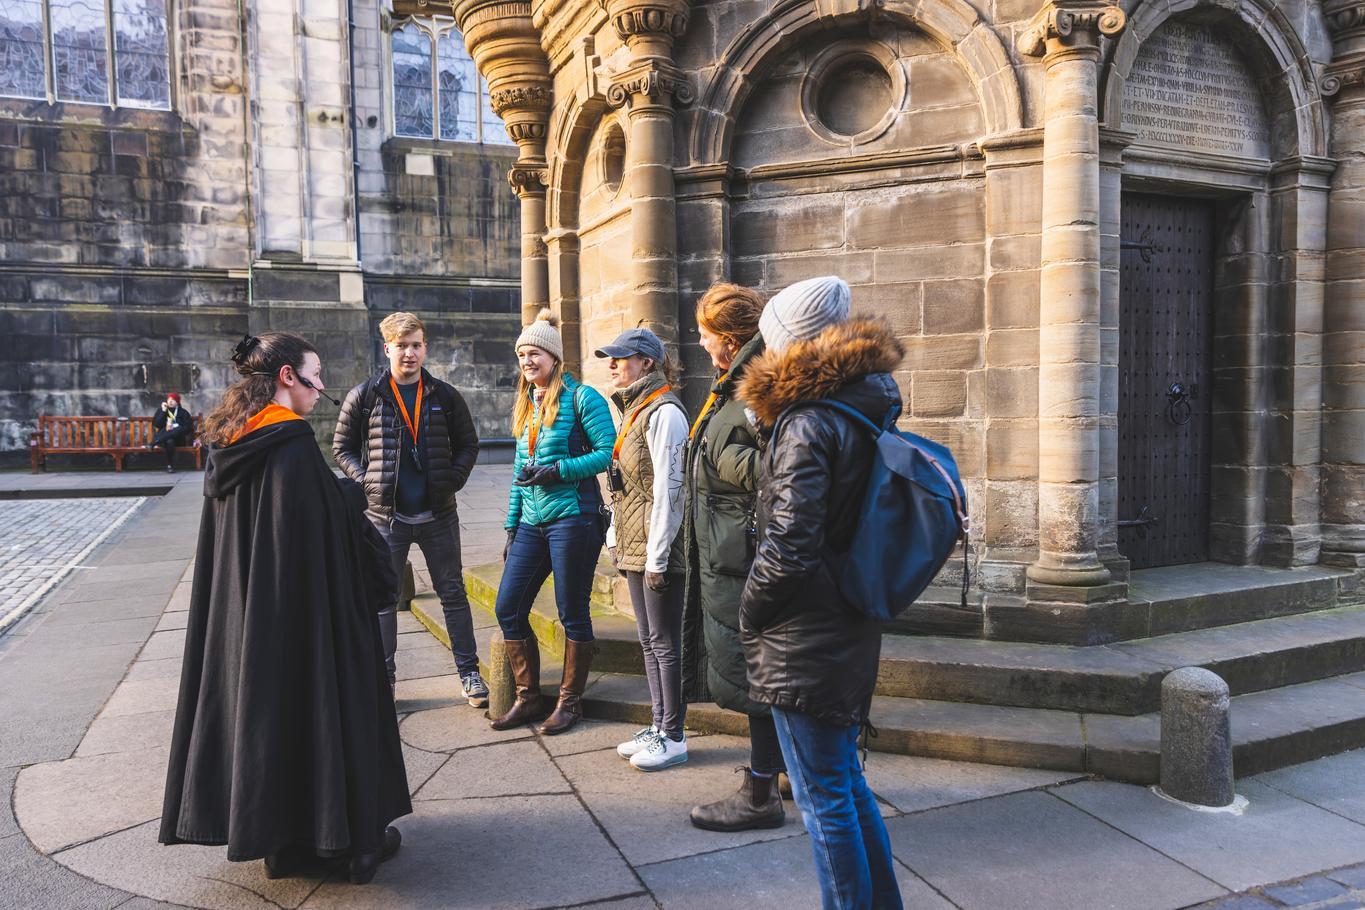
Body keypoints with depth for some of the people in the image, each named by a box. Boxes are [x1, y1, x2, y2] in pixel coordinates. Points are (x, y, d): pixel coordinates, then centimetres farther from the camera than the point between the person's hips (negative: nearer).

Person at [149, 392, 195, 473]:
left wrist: (174, 427, -11)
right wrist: (163, 411, -4)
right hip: (164, 437, 1)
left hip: (178, 438, -1)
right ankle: (170, 466, -41)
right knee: (169, 441, -38)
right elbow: (156, 425, 1)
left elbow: (188, 427, 2)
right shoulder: (161, 410, 16)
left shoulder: (183, 412, 12)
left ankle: (154, 443, -48)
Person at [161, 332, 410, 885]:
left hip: (237, 611, 8)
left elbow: (224, 539, 12)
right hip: (307, 608, -8)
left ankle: (279, 840, 26)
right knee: (322, 701, 4)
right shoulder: (293, 441, -18)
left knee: (256, 703, 14)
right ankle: (359, 837, 16)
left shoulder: (226, 442, 6)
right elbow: (327, 532, -19)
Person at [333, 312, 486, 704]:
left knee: (453, 593, 8)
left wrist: (453, 480, -4)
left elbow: (468, 443, 11)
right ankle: (383, 677, 19)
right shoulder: (365, 396, 0)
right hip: (386, 514, -1)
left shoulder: (445, 396, 4)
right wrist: (366, 482, -8)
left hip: (438, 514, 1)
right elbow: (342, 446, 6)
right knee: (384, 598, 7)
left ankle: (468, 672, 18)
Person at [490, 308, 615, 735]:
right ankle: (527, 698, 21)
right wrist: (511, 527, 18)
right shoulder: (526, 407, 16)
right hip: (532, 521, 8)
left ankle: (570, 701, 18)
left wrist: (557, 471, -18)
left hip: (572, 517, -7)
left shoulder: (581, 398, -6)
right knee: (508, 607, 6)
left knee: (572, 613, 2)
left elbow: (609, 452, -14)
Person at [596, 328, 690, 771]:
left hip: (657, 550, -9)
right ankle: (659, 727, 26)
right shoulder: (634, 410, 15)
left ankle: (673, 738, 12)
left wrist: (657, 556, -19)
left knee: (664, 643, 0)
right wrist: (619, 542, 17)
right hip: (633, 547, 9)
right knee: (649, 641, 15)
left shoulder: (663, 413, -14)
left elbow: (667, 490, -18)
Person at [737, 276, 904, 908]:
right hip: (852, 633, 9)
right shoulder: (868, 410, 8)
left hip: (805, 643, -9)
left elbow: (788, 548, -24)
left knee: (824, 797, 5)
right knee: (846, 781, 23)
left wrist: (750, 613, -8)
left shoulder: (806, 424, -20)